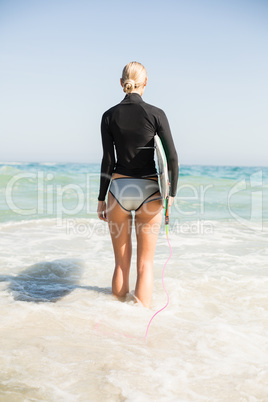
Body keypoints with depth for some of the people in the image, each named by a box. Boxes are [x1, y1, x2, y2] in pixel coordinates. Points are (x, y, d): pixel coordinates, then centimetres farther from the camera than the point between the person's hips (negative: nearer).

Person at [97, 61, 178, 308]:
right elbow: (172, 158, -7)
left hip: (119, 189, 1)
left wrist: (101, 199, 5)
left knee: (121, 264, 12)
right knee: (145, 264, 7)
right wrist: (172, 194, 0)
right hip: (149, 191, -1)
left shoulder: (109, 116, -1)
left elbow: (108, 161, -2)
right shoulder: (156, 114, -4)